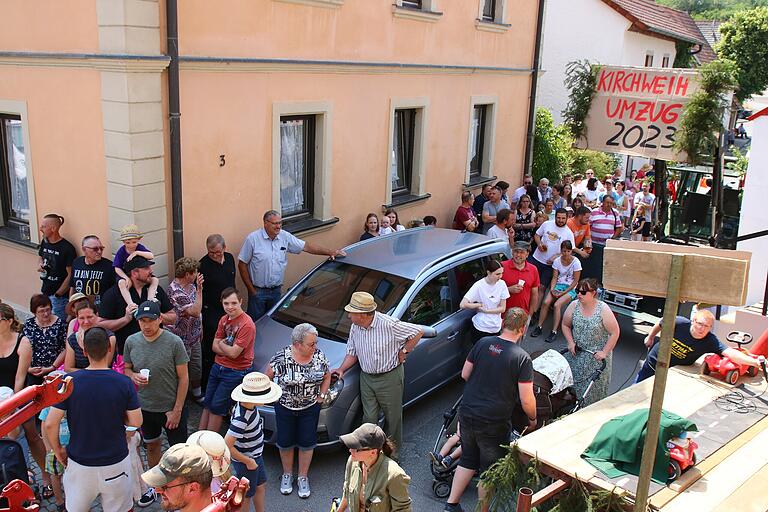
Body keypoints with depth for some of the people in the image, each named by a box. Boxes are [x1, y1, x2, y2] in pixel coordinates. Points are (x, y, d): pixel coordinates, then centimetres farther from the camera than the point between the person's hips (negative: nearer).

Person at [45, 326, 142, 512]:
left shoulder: (70, 382, -13)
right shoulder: (124, 383, -14)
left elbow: (50, 424, -13)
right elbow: (136, 421, -9)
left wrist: (58, 450, 4)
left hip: (80, 463, 1)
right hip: (116, 461, 0)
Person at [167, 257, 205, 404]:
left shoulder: (191, 286, 2)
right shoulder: (175, 291, -26)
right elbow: (195, 312, -31)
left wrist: (200, 329, 16)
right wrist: (199, 289, -27)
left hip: (194, 336, 8)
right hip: (182, 340, -8)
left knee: (197, 368, 22)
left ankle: (197, 394, 41)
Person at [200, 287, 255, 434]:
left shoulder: (246, 324, -21)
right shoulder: (224, 319, 6)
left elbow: (234, 353, -22)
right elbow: (215, 346, 4)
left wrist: (221, 344, -4)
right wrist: (228, 349, -16)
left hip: (235, 372, -8)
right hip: (218, 367, 8)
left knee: (216, 408, -2)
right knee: (207, 404, 12)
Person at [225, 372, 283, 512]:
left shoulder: (247, 404, -11)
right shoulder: (241, 419, -36)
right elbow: (227, 446, -35)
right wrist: (248, 462, -22)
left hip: (255, 456, 9)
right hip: (245, 461, -9)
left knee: (261, 485, 26)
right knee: (246, 495, 13)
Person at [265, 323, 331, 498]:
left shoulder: (319, 356, -11)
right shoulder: (282, 358, -21)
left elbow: (327, 376, 6)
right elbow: (267, 377, -7)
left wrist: (321, 395, 0)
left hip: (310, 408, 2)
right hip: (285, 408, -2)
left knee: (307, 443, 9)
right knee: (285, 442, 12)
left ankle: (303, 478, 27)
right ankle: (287, 475, 34)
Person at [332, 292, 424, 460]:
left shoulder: (389, 324, -24)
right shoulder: (355, 328, -4)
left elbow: (418, 332, -16)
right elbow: (352, 353, 9)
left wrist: (403, 352, -11)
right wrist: (341, 369, -5)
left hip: (390, 377, -5)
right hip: (366, 378, 5)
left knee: (393, 417, 11)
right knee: (369, 418, 10)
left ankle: (393, 452, 30)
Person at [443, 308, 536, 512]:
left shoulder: (483, 343, -2)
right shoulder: (522, 357, -14)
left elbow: (464, 375, 7)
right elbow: (526, 400, -13)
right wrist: (533, 419, 6)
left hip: (467, 413, 5)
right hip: (493, 423, -5)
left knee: (468, 459, 23)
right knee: (489, 470, 15)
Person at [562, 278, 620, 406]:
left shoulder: (603, 309, -17)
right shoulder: (574, 306, -6)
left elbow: (614, 333, -13)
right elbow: (565, 325, 7)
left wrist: (605, 352, -16)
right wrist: (570, 342, -6)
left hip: (596, 355, -3)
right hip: (576, 352, 3)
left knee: (594, 385, 4)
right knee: (573, 381, 8)